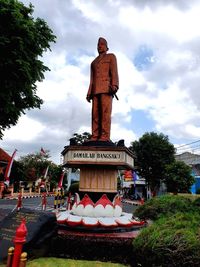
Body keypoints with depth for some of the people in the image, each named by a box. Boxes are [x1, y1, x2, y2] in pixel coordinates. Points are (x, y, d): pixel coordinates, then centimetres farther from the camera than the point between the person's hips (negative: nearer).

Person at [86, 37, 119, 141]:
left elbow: (114, 71, 1)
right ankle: (95, 137, -14)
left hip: (106, 87, -5)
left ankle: (105, 137, -24)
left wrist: (114, 85, -17)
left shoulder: (111, 56, 18)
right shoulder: (94, 62, 33)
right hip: (95, 90, 5)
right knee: (95, 114, -8)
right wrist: (89, 93, 10)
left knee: (105, 112, -18)